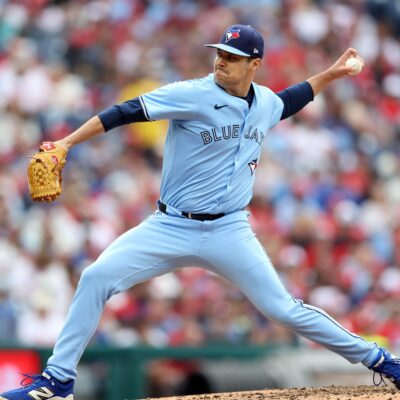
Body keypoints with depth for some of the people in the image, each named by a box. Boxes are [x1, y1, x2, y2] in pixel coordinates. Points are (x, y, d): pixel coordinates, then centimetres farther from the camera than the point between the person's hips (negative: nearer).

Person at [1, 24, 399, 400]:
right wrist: (67, 143, -26)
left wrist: (331, 73, 29)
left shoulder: (266, 101, 4)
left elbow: (287, 102, 31)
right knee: (96, 278, -17)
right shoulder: (192, 95, -12)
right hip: (171, 228, -2)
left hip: (229, 232, 2)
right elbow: (125, 112, -18)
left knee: (283, 309, -2)